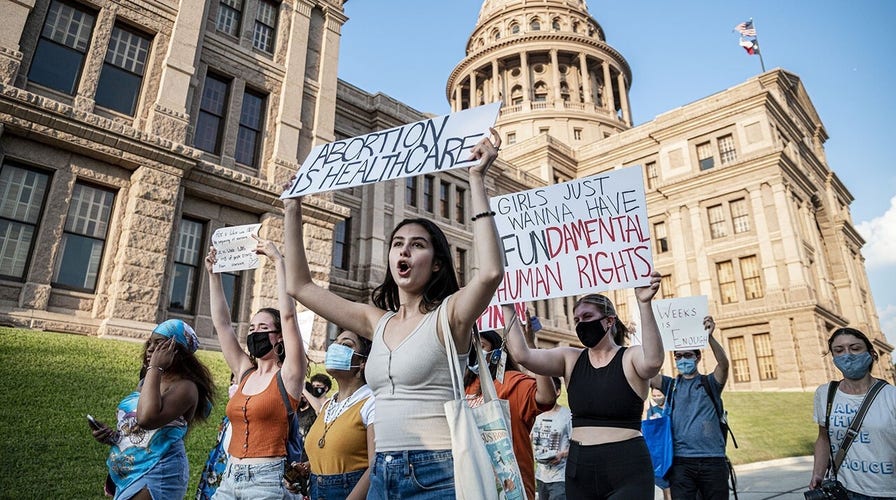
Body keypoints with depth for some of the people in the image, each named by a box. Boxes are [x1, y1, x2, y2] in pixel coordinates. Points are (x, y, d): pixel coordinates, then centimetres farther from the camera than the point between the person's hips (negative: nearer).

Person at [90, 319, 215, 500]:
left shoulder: (185, 387, -16)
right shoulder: (146, 382, 11)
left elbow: (147, 419, -32)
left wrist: (155, 367, -24)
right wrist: (111, 435, 0)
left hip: (156, 478, -8)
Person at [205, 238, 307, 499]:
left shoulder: (288, 375, -6)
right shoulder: (245, 373, 10)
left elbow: (288, 315, -17)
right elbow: (222, 323, 11)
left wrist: (278, 260, -16)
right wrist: (214, 274, 9)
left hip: (267, 479, -6)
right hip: (229, 477, 6)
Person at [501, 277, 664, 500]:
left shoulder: (631, 358, -6)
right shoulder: (570, 359, 4)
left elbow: (653, 361, -31)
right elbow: (522, 354, -8)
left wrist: (644, 304, -40)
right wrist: (509, 309, -10)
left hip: (627, 469, -4)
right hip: (579, 467, 4)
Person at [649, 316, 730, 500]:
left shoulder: (710, 383, 7)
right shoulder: (670, 385, 10)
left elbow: (723, 363, -12)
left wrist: (709, 336, -30)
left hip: (713, 459, 0)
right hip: (681, 460, 1)